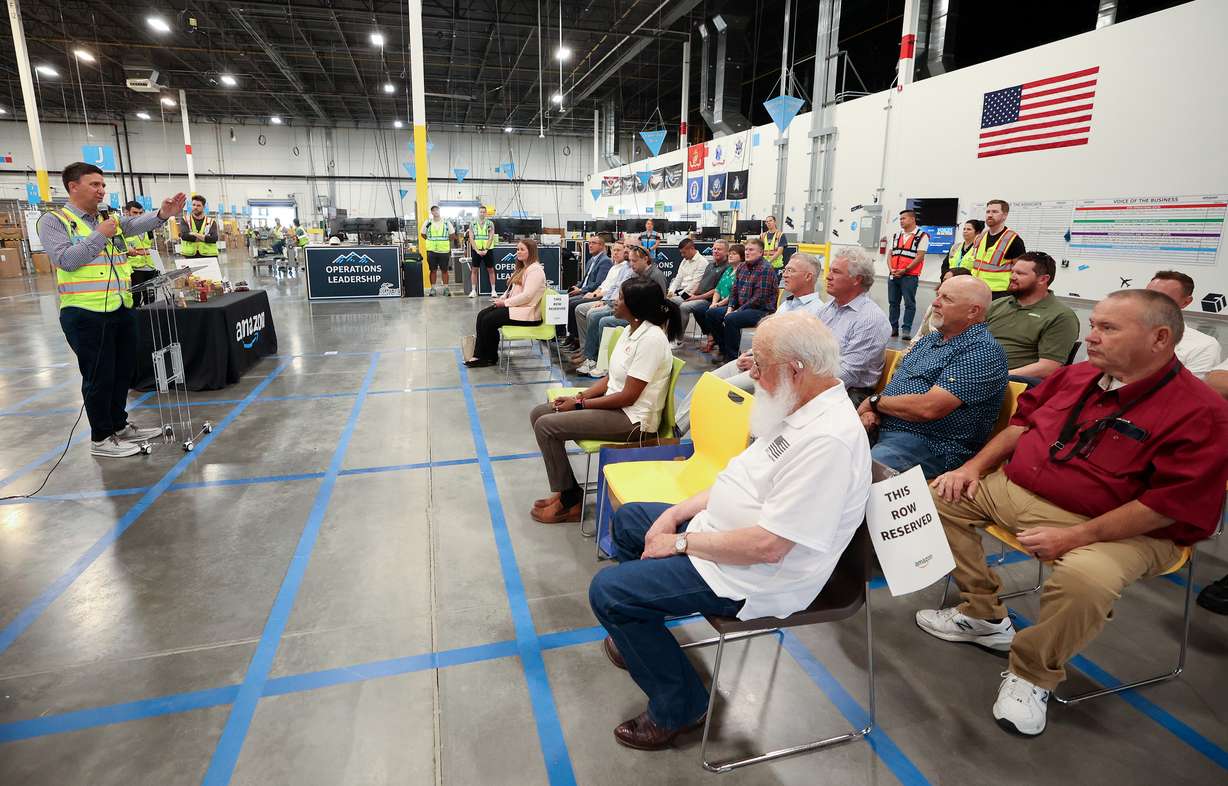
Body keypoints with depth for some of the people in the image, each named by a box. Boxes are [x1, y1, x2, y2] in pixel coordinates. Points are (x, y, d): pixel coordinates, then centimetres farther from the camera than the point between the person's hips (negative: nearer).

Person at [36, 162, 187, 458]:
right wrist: (99, 235, -14)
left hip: (121, 309, 7)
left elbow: (137, 223, -6)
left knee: (124, 371, 16)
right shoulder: (54, 220, -2)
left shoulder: (110, 219, 14)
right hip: (86, 313, -6)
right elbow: (65, 260, -15)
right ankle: (101, 438, 14)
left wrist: (163, 213, -25)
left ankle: (119, 425, 31)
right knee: (99, 377, 1)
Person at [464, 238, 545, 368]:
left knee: (488, 320, -15)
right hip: (514, 305, 10)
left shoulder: (535, 269, -13)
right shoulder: (523, 268, 21)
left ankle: (491, 357, 1)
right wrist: (502, 298, 2)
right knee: (481, 315, -4)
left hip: (526, 312, -10)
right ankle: (479, 355, -7)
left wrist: (505, 302, -17)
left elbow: (527, 296, -22)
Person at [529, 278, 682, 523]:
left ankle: (569, 502, 1)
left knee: (546, 425, -15)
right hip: (613, 404, 10)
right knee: (538, 414, 4)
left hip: (632, 419, -10)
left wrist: (580, 405, -14)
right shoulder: (631, 330, 8)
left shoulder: (652, 338, -21)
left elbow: (629, 396, -22)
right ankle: (563, 491, 9)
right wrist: (579, 397, -1)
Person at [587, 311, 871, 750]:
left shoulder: (828, 440, -30)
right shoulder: (803, 408, 2)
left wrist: (682, 542, -18)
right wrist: (676, 514, 1)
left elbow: (767, 546, -31)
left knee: (607, 591, -13)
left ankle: (678, 707, 7)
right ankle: (641, 635, 36)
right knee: (628, 520, 20)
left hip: (752, 577, -10)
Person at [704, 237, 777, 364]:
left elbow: (759, 298, -20)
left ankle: (732, 357, -19)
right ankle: (723, 349, 12)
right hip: (740, 308, 9)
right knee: (711, 313, 3)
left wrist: (738, 311, -18)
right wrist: (730, 308, -3)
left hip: (762, 310, -9)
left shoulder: (765, 269, -14)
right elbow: (734, 291, 14)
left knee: (731, 319, -33)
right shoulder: (742, 267, 12)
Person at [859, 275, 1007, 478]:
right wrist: (871, 410, -4)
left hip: (928, 444, -9)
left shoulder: (983, 350, -12)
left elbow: (928, 408, -22)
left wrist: (875, 401, -7)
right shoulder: (931, 339, 19)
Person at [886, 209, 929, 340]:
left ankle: (906, 330, -3)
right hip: (893, 275, 6)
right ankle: (893, 328, 15)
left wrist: (904, 270, -14)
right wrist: (891, 269, -3)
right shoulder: (896, 235, 18)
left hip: (910, 276, -6)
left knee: (909, 303, -5)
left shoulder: (922, 236, -1)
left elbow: (919, 257, -9)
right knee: (893, 302, 8)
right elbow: (890, 254, 14)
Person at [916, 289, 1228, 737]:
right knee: (944, 495, 2)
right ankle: (985, 616, 11)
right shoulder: (1077, 376, 6)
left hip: (1118, 530, -7)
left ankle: (1032, 674, -7)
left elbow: (1168, 505, -22)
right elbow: (1023, 420, 18)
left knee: (1084, 579, -38)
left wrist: (1076, 537, -26)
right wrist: (975, 466, 5)